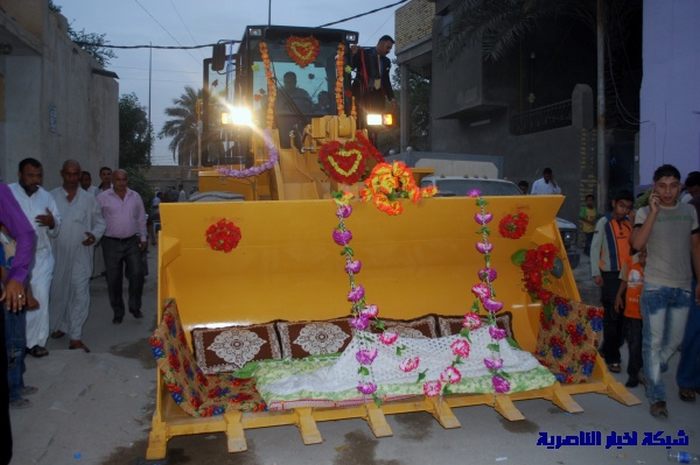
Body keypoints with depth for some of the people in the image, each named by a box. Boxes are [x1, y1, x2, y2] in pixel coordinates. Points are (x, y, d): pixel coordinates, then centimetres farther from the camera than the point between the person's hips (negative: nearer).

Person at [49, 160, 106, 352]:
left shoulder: (89, 199, 4)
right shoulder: (51, 197, 1)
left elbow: (100, 222, 10)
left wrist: (95, 235, -10)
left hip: (81, 255, 0)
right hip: (57, 254, 1)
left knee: (80, 295, -4)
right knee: (58, 293, 14)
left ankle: (75, 338, 1)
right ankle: (59, 326, 36)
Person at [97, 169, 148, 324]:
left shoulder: (135, 196, 6)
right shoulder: (103, 198, -3)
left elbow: (141, 219, 13)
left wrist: (143, 238, 11)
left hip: (132, 242, 2)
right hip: (111, 243, -2)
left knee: (137, 274, -5)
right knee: (113, 280, 5)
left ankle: (135, 307, 14)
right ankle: (118, 312, 19)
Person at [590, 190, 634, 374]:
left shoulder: (630, 223, 10)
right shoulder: (604, 222, -3)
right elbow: (595, 248, -4)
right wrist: (596, 273, -10)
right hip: (610, 274, -5)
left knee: (624, 315, 9)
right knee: (612, 316, -2)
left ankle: (609, 351, 24)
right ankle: (612, 358, 5)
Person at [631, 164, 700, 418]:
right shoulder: (645, 212, -4)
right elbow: (637, 243, -20)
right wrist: (654, 211, -21)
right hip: (655, 286, -4)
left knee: (674, 340, 12)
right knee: (654, 341, -1)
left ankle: (651, 372, 37)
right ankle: (657, 397, 8)